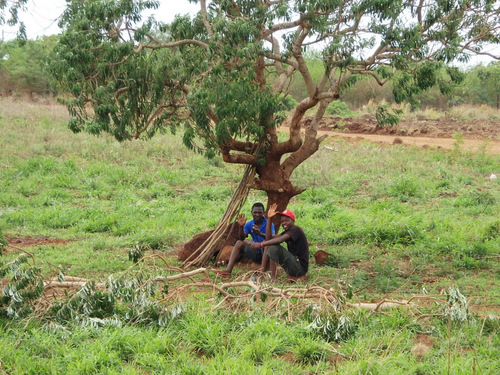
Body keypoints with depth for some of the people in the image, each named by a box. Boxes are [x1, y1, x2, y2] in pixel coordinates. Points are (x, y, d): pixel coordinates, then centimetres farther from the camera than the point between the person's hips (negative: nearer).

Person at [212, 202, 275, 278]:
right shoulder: (249, 225, 4)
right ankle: (228, 270, -29)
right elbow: (241, 238, -8)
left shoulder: (268, 224, -9)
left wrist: (260, 234, -44)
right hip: (255, 254, 5)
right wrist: (241, 227, -27)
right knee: (239, 243, -15)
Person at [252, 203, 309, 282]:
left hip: (300, 266, -10)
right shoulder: (288, 232, 16)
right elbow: (269, 238, 5)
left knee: (274, 248, -24)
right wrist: (269, 218, 2)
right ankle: (262, 271, -4)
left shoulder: (296, 230, -12)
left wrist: (261, 244, -26)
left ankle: (272, 278, -20)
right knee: (269, 244, 7)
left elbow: (280, 240, -28)